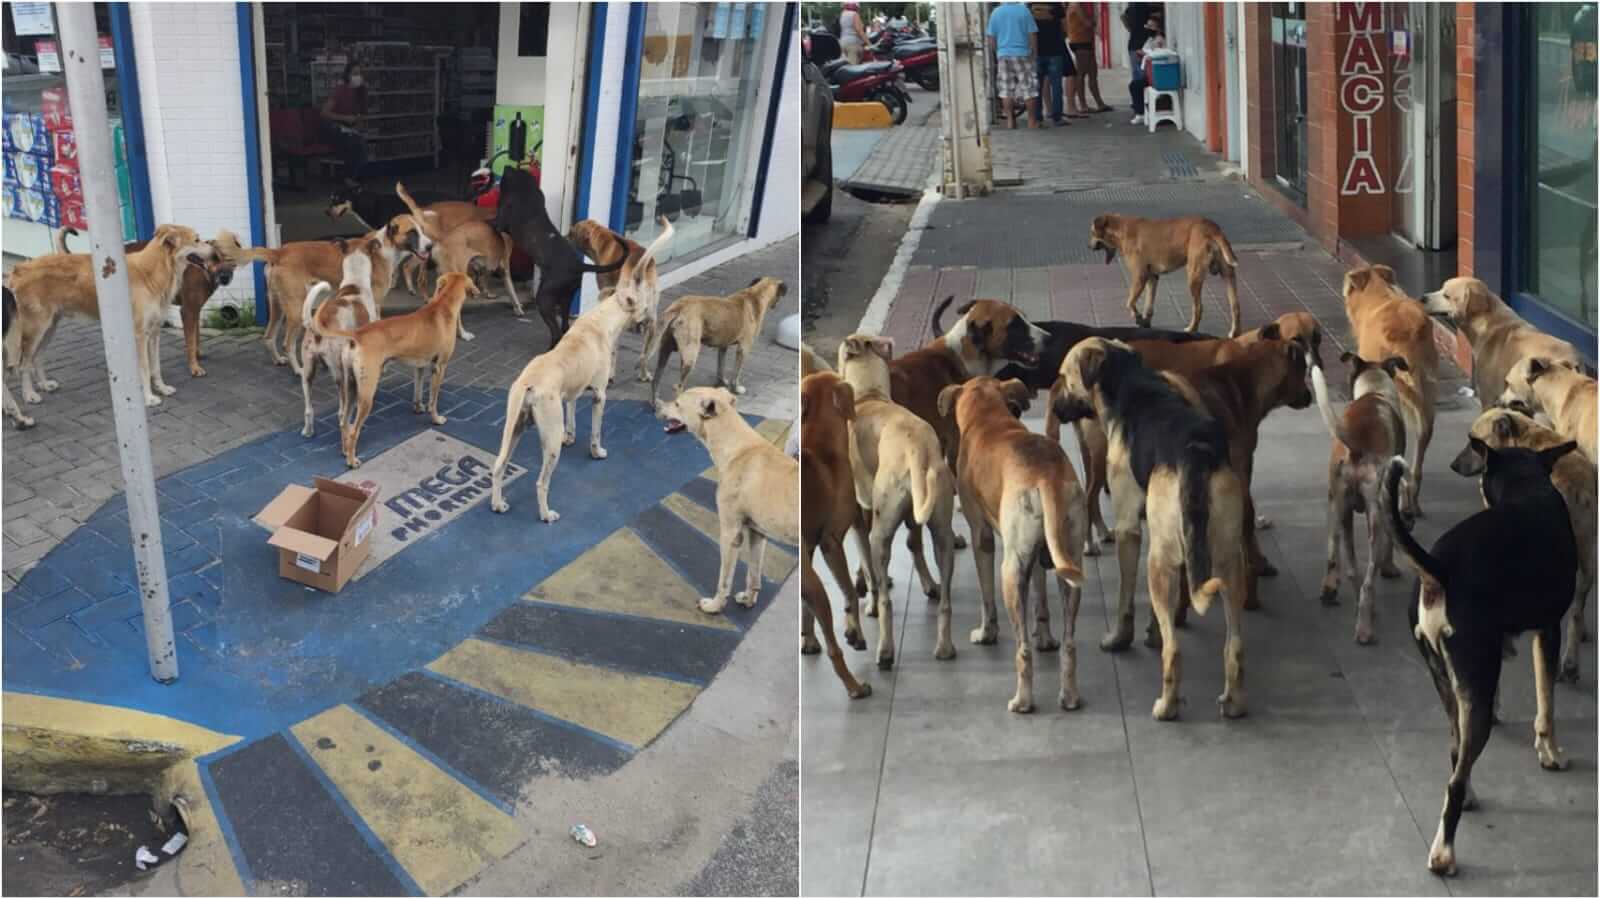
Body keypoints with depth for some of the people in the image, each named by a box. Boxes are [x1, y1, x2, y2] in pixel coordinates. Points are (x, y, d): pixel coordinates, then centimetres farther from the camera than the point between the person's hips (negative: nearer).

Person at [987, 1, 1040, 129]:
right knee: (1028, 88, 4)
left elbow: (991, 39, 4)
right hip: (1022, 55, -2)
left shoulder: (996, 12, 1)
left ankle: (1010, 121, 6)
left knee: (1006, 90, 7)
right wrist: (1034, 52, 7)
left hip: (1003, 56, 2)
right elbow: (1032, 35, -5)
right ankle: (1032, 121, 4)